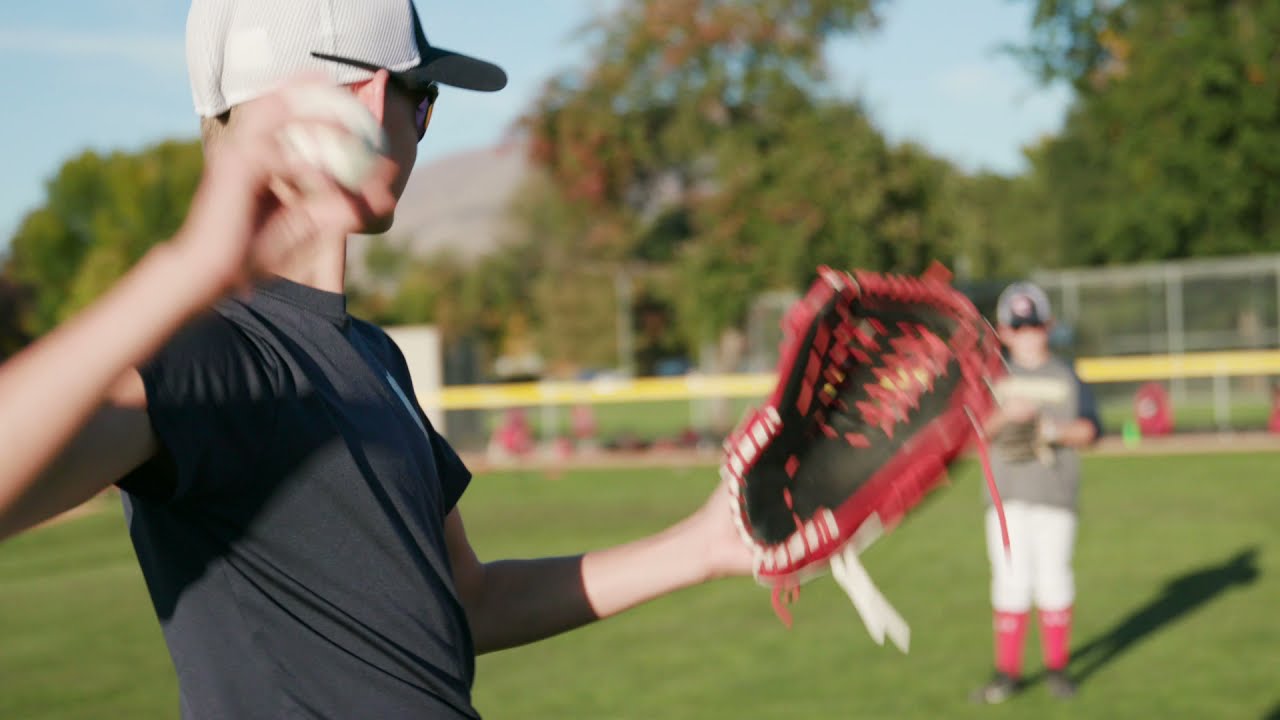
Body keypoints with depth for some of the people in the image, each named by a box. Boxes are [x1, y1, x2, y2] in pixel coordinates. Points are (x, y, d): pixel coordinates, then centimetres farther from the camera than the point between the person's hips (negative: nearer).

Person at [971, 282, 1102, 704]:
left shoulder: (1066, 377, 10)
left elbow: (1090, 429, 5)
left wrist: (1058, 431, -14)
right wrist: (1004, 415, -19)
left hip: (1056, 493, 1)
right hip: (1007, 492, 0)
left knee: (1054, 576, 2)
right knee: (1011, 578, -3)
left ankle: (1056, 667, 13)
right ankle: (1007, 672, 4)